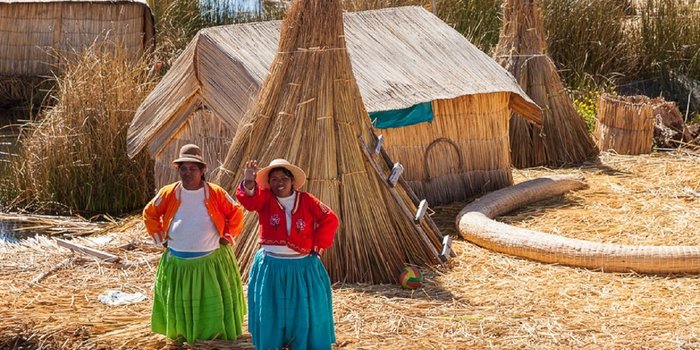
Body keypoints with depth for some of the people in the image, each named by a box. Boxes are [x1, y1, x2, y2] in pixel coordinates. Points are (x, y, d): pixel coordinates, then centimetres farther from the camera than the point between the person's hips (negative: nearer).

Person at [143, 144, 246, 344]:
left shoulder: (216, 194, -8)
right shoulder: (169, 194, -5)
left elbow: (236, 213, 3)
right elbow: (150, 214, 9)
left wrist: (228, 236, -2)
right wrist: (160, 237, 3)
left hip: (212, 260, -1)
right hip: (178, 262, 1)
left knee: (215, 300, 5)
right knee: (179, 301, 9)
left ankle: (216, 332, 22)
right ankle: (181, 333, 27)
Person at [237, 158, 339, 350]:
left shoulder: (306, 200, -1)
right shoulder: (265, 198, -3)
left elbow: (330, 219, 2)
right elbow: (249, 200, -24)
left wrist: (319, 245, -4)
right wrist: (249, 183, -45)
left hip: (303, 267, 0)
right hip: (271, 267, 0)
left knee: (305, 316, 7)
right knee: (270, 316, 7)